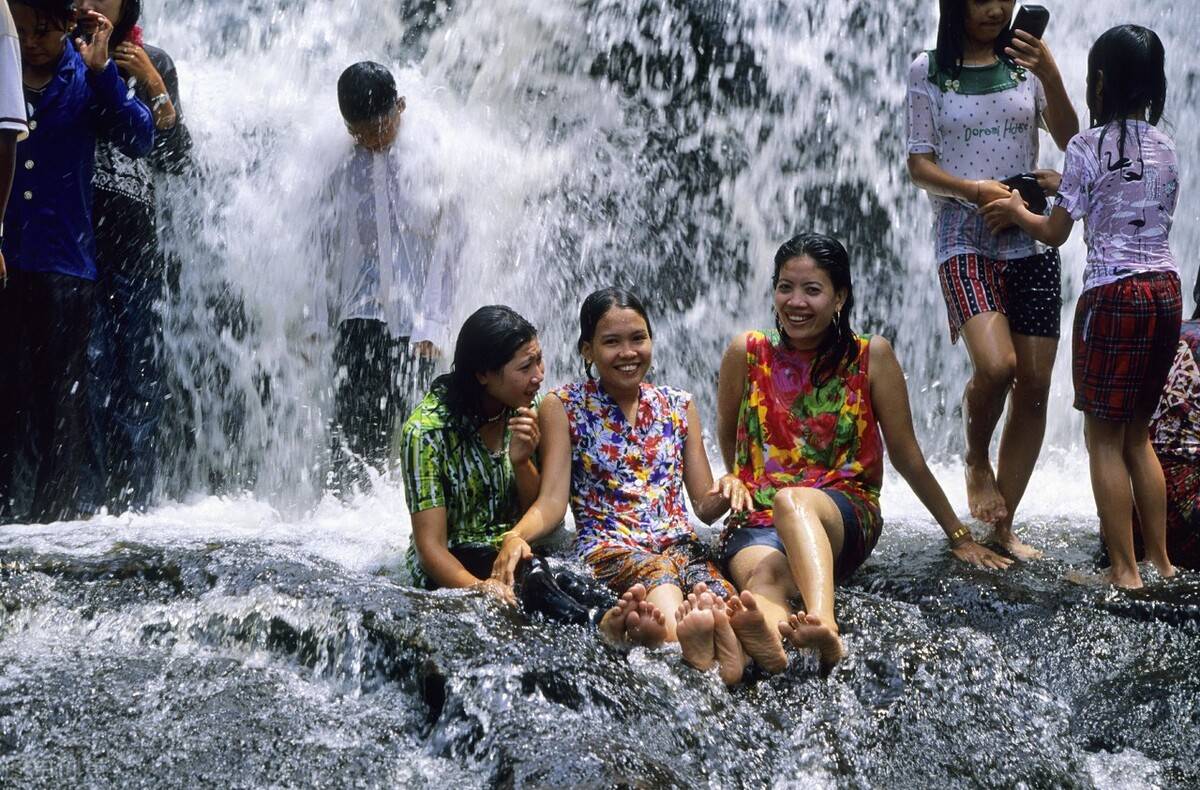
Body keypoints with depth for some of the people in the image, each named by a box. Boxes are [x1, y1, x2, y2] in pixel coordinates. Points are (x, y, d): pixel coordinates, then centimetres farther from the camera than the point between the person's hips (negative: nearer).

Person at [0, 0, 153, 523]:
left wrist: (101, 70, -15)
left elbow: (139, 141, -8)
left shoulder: (89, 78, 4)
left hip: (62, 264, -1)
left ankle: (54, 516, 9)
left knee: (58, 402, 3)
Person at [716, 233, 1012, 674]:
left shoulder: (871, 357, 3)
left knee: (792, 501, -40)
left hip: (846, 513, -1)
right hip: (758, 517, 1)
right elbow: (728, 441, 21)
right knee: (765, 579, -38)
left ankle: (821, 621, -68)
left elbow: (906, 456, 9)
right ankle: (764, 633, -74)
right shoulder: (747, 354, 5)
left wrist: (959, 536, 12)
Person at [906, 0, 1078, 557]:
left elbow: (1069, 140, -1)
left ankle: (1003, 526, 11)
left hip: (1031, 239, 3)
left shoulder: (1026, 63, 9)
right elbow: (919, 165, 1)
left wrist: (1050, 75, -17)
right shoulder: (929, 71, 3)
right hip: (964, 238, -3)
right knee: (995, 365, -25)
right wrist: (972, 190, -17)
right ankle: (977, 459, 6)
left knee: (1034, 385, 0)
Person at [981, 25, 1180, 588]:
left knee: (1104, 438, 1)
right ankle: (1160, 559, 18)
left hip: (1113, 294, -6)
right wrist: (1063, 186, 29)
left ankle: (1125, 570, -1)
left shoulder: (1088, 147, -9)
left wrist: (1017, 212, 17)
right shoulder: (1165, 147, 10)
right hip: (1166, 291, 6)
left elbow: (1055, 232, -4)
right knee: (1137, 434, 17)